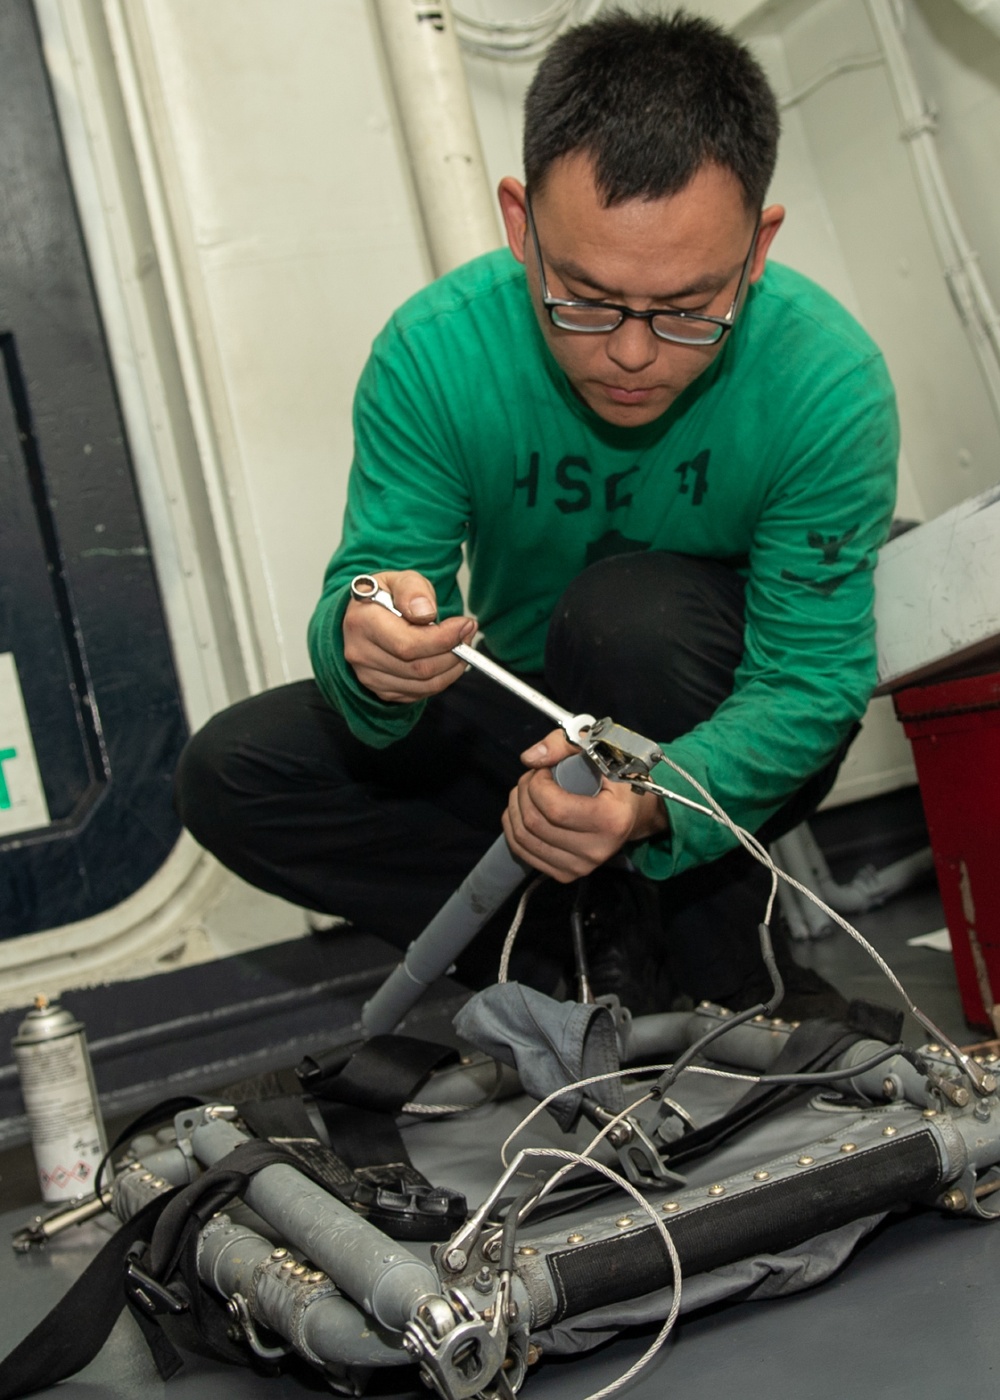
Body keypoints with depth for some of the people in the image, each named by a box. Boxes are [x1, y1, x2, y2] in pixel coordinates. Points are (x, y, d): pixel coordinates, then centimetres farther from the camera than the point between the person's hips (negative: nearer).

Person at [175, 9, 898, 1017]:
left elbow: (811, 679, -23)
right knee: (230, 773, -13)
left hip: (726, 745, -2)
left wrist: (653, 805, -44)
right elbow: (371, 587, -20)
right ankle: (575, 942, -10)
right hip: (528, 716, 3)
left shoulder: (827, 380, -26)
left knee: (629, 610, -35)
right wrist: (364, 645, -47)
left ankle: (706, 959, -12)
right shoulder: (433, 353, -21)